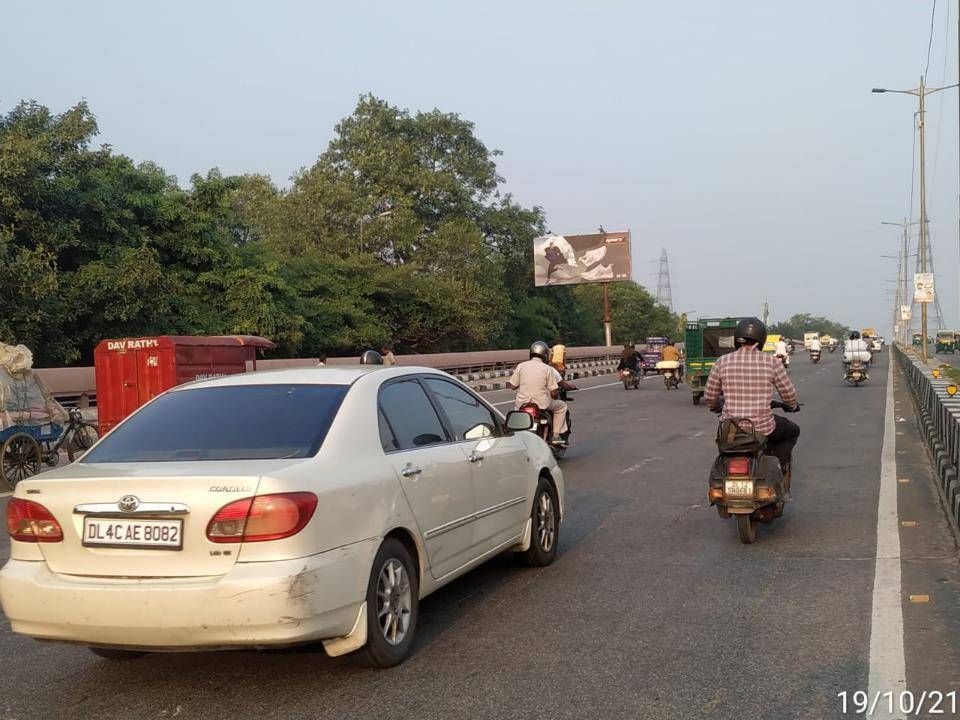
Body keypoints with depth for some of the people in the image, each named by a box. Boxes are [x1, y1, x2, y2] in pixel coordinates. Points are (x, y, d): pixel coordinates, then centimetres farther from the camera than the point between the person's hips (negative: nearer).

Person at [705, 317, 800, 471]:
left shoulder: (722, 361, -3)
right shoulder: (771, 362, -7)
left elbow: (710, 396, 6)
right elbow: (789, 394, 3)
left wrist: (716, 407, 29)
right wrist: (792, 406, 27)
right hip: (763, 429, -2)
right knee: (793, 431, 29)